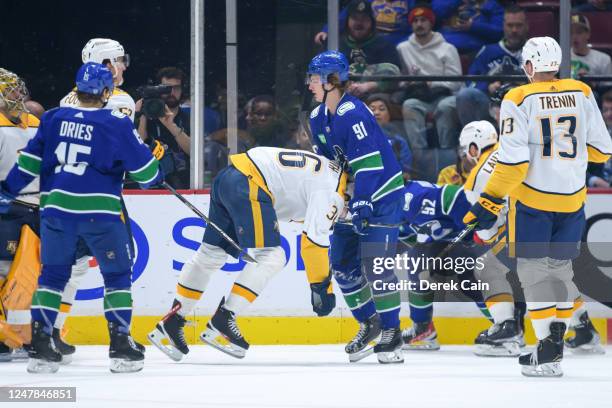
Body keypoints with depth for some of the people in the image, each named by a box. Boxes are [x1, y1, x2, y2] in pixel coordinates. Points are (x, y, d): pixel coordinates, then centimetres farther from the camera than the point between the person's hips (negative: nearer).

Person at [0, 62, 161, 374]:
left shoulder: (53, 119, 7)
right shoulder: (116, 124, -4)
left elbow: (29, 162, 10)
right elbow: (143, 169, 0)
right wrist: (155, 174, 22)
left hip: (55, 208, 4)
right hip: (99, 212, -4)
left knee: (52, 275, 13)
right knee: (117, 274, 9)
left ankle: (40, 345, 6)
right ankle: (120, 346, 4)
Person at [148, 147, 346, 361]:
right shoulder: (330, 190, -9)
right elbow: (314, 240, -14)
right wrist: (322, 287, -8)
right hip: (249, 184, -10)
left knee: (211, 254, 16)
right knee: (270, 257, -9)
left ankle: (172, 321, 21)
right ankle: (221, 322, -14)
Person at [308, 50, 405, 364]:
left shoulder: (353, 113, -22)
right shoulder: (318, 118, 7)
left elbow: (367, 162, -26)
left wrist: (361, 204, -30)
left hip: (381, 194, -9)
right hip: (352, 196, 9)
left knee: (375, 264, -13)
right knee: (343, 263, 7)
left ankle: (391, 332, -3)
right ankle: (369, 323, 23)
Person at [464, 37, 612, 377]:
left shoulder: (518, 100, -10)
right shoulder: (582, 94, 2)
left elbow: (513, 160, -16)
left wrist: (491, 202, -11)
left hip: (532, 198, -4)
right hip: (572, 198, 4)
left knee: (534, 269, 0)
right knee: (560, 265, 17)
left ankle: (548, 351, -7)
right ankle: (558, 335, 18)